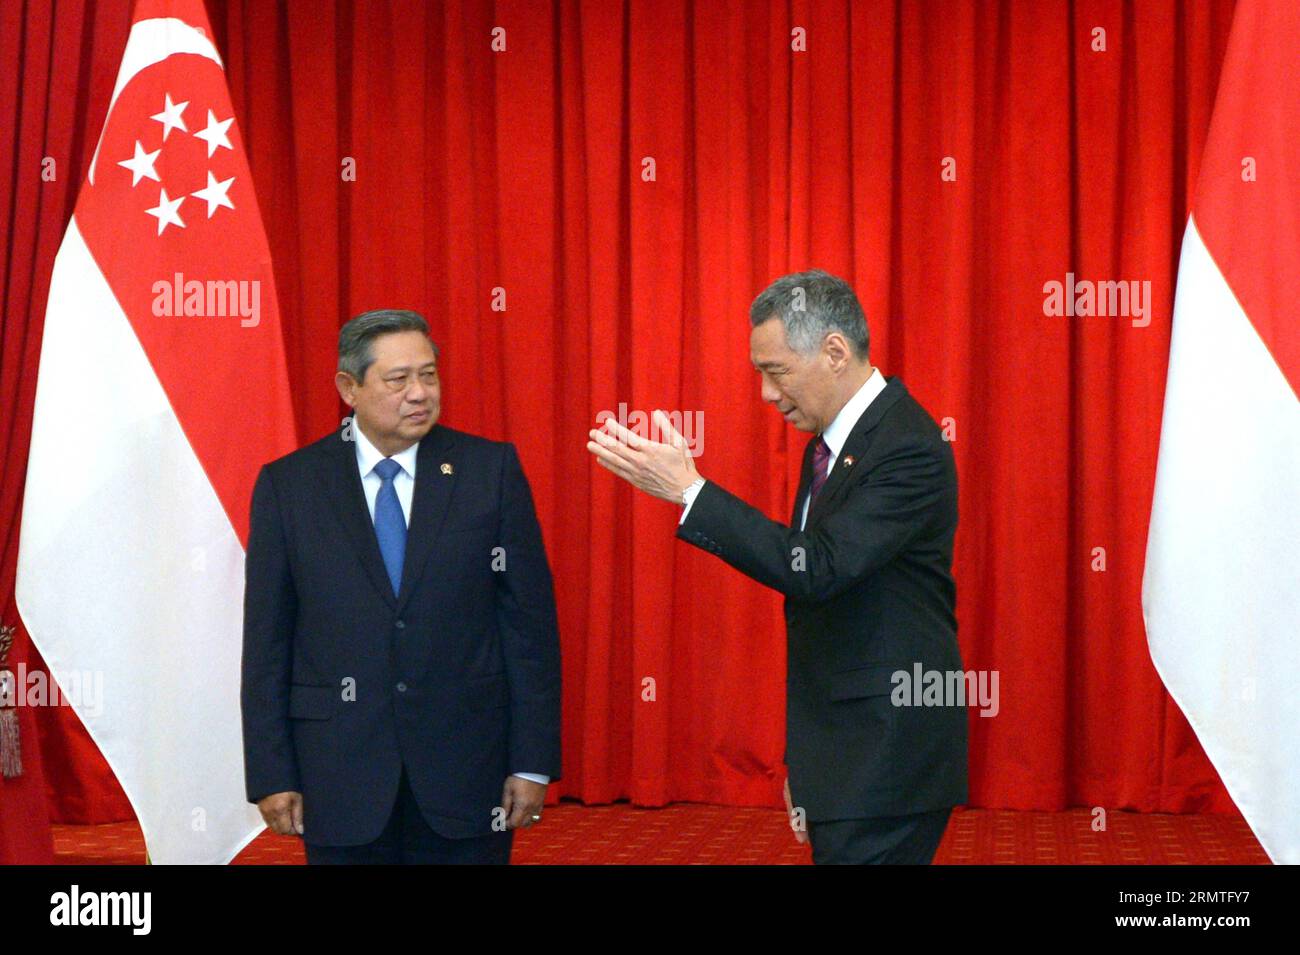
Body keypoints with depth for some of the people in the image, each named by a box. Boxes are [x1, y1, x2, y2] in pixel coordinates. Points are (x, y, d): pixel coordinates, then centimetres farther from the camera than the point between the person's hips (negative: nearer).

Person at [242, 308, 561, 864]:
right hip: (341, 774, 0)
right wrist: (271, 776, -2)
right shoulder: (287, 485, 2)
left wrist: (532, 762, -3)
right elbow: (266, 644, 3)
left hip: (466, 771, 0)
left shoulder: (491, 469, 1)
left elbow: (530, 620, 0)